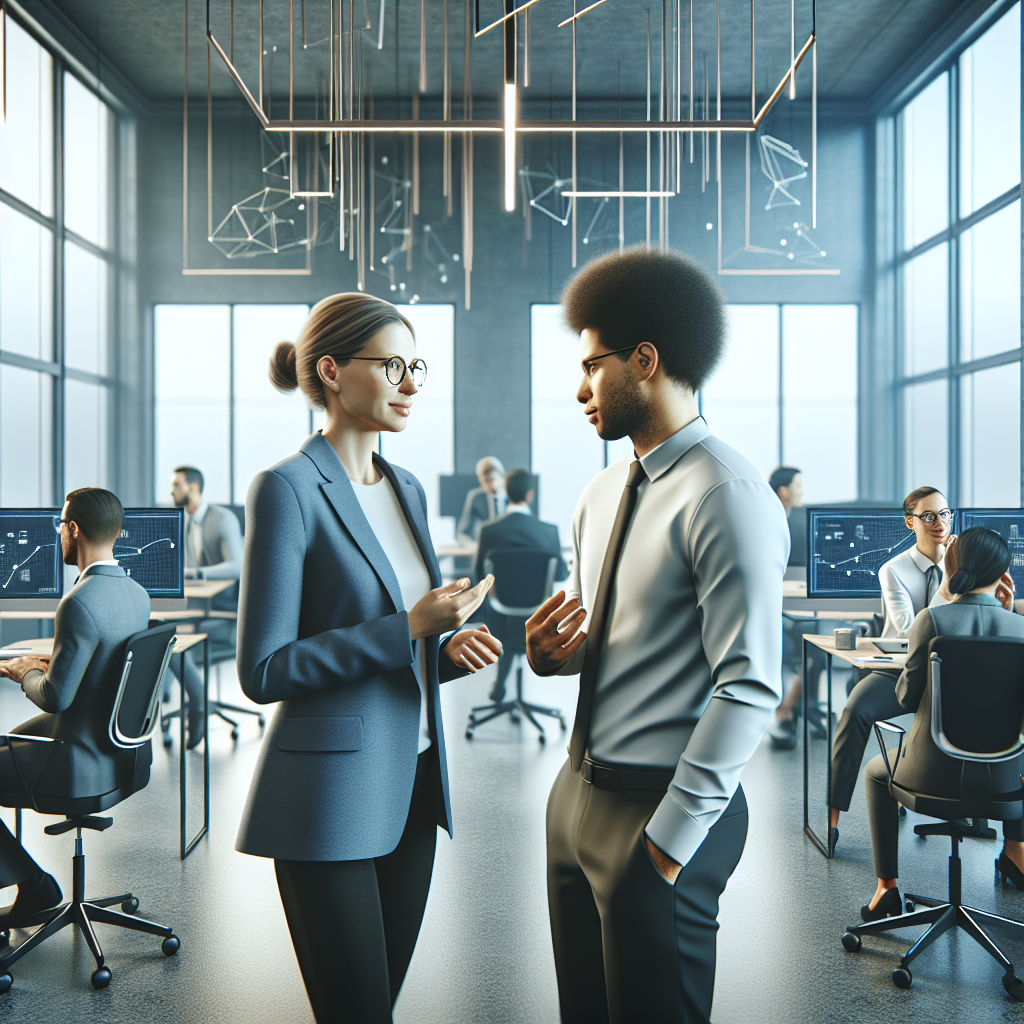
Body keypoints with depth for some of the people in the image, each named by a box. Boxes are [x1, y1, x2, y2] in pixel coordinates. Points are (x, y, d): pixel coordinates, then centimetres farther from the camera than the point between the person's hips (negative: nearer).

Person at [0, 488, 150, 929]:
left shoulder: (79, 603, -26)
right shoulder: (137, 593, 2)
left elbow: (55, 697, -23)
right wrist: (46, 664, 12)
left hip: (83, 765, -9)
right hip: (125, 753, 9)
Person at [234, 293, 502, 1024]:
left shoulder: (406, 489, 11)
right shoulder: (288, 489, -13)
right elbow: (263, 670, -17)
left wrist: (450, 648, -3)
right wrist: (408, 628, -20)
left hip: (412, 783, 8)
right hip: (333, 792, -7)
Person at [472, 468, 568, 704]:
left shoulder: (487, 530, -19)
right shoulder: (549, 531, -20)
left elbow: (479, 572, -3)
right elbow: (560, 574, -6)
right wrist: (567, 568, 18)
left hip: (500, 614, 0)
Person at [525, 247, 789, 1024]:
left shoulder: (726, 498, -17)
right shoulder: (602, 494, 11)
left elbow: (750, 687, -20)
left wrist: (670, 836, -18)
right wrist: (550, 654, -2)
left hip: (663, 813, -8)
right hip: (579, 792, 8)